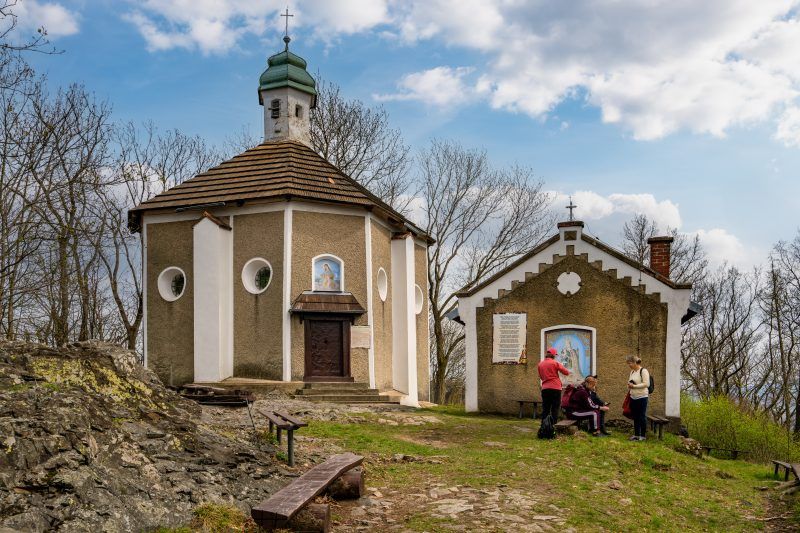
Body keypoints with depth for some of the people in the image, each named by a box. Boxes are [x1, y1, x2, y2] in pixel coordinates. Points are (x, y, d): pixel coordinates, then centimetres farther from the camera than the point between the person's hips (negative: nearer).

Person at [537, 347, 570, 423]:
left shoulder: (540, 364, 10)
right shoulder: (555, 363, -5)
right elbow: (566, 372, -3)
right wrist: (560, 367, 14)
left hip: (545, 388, 4)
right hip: (555, 388, -4)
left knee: (545, 409, 9)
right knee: (555, 409, -1)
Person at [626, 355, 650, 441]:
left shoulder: (643, 371, -12)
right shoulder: (632, 372, 12)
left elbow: (646, 384, -19)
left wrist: (634, 386, -20)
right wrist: (629, 386, 1)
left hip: (642, 397, -8)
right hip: (633, 397, 8)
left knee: (642, 417, 0)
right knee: (635, 417, 11)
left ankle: (643, 435, 9)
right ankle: (636, 434, 19)